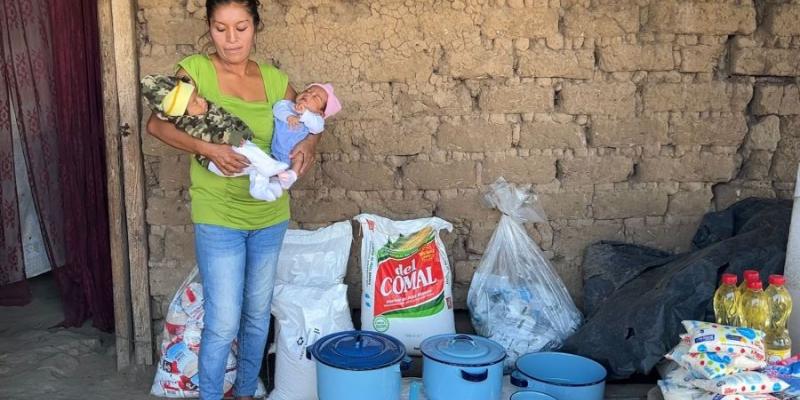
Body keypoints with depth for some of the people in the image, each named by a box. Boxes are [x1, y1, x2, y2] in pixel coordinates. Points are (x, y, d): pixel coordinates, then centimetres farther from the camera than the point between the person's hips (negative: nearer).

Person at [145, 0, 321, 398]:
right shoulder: (196, 70, -8)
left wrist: (308, 143, -11)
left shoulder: (274, 79, 2)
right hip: (218, 217, -4)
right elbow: (157, 123, -11)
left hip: (270, 215, 4)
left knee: (258, 314, 16)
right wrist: (208, 149, -27)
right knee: (223, 324, -3)